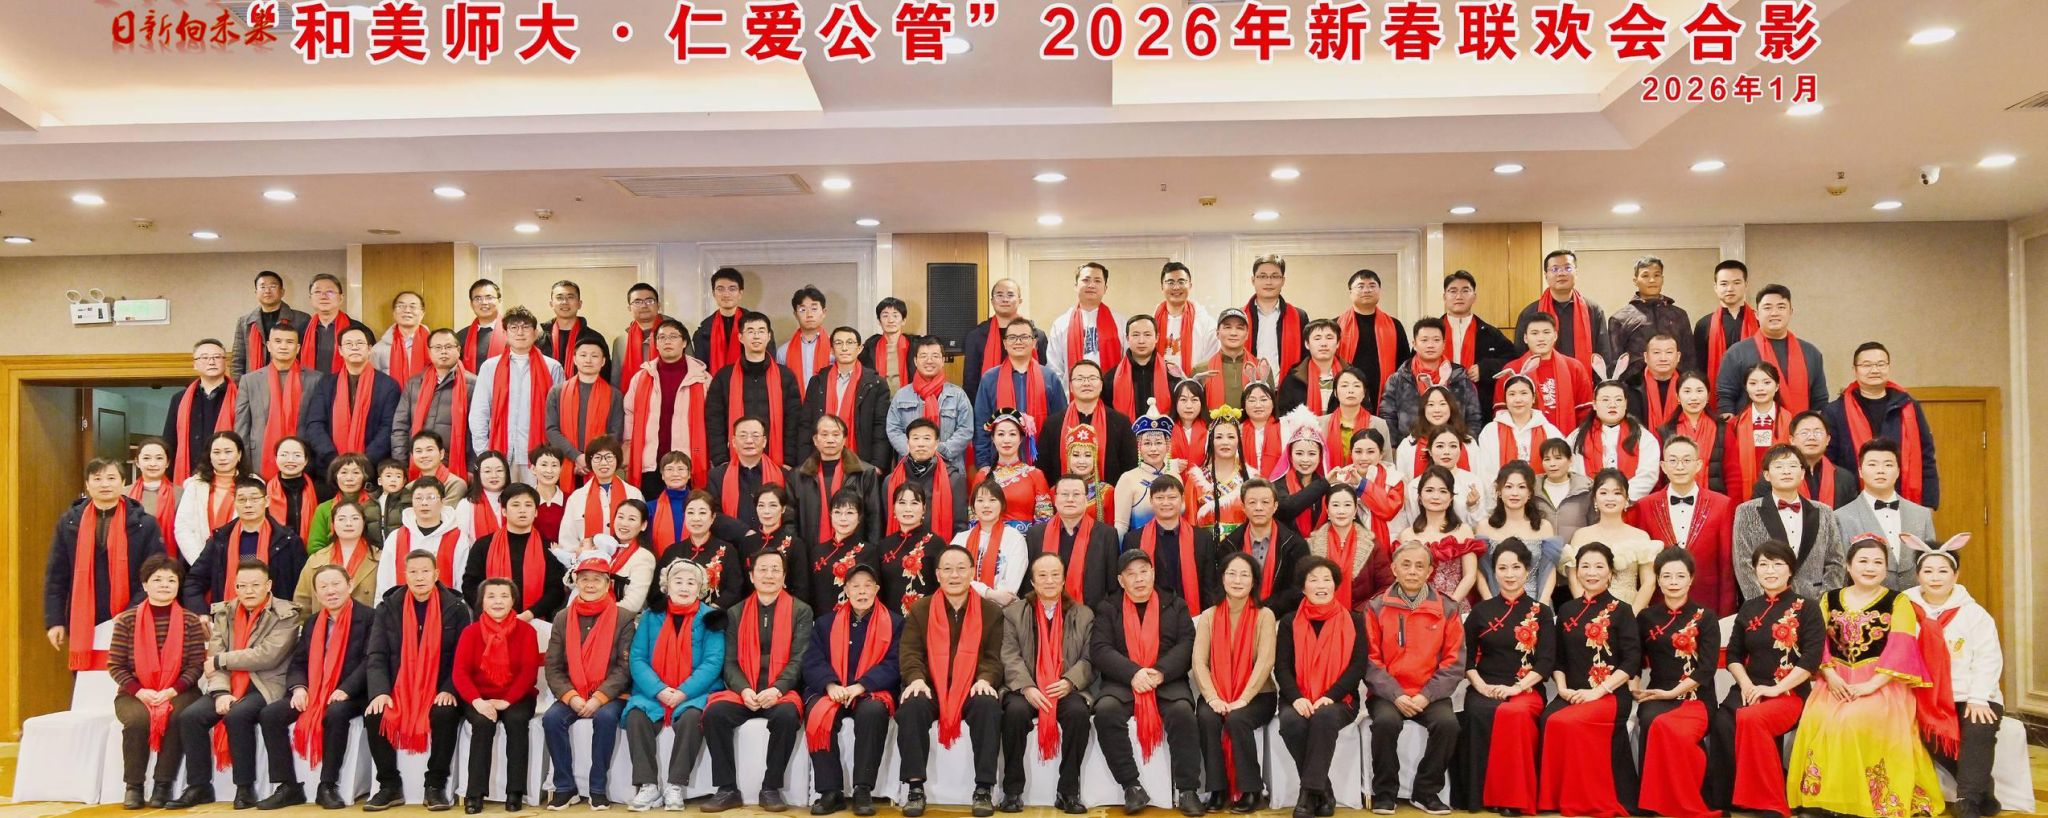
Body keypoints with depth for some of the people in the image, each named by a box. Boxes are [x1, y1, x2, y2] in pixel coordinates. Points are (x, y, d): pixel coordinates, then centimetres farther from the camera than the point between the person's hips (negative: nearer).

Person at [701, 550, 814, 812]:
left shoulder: (800, 611, 6)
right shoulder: (736, 613, 14)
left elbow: (799, 659, -4)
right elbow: (731, 661, 6)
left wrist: (777, 689, -20)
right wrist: (744, 690, -14)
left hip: (782, 692, -2)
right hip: (743, 692, 2)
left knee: (787, 715, -35)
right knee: (714, 712, -27)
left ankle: (771, 788, -16)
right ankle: (727, 789, -13)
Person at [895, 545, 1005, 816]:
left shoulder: (991, 611, 8)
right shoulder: (919, 610, 9)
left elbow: (995, 657, 3)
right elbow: (910, 652, 1)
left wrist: (985, 679, -18)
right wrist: (916, 678, -19)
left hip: (973, 690, 0)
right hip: (931, 689, 1)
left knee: (989, 706, -33)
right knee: (910, 706, -32)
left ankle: (984, 788, -24)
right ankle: (915, 787, -21)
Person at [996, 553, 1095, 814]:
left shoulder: (1084, 614, 12)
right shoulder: (1013, 612, 10)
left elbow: (1089, 659, 4)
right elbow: (1010, 656, -3)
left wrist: (1069, 682, -16)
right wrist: (1027, 687, -19)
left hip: (1067, 690, 1)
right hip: (1025, 690, 0)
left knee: (1078, 712, -31)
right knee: (1015, 710, -33)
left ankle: (1068, 791, -17)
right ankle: (1012, 791, -17)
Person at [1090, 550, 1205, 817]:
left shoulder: (1175, 604, 14)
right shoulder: (1107, 608, 12)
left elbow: (1187, 645, 1)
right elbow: (1099, 650, -2)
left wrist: (1161, 672, -16)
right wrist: (1133, 673, -18)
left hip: (1168, 681, 0)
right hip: (1122, 682, 0)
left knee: (1182, 711, -31)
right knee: (1105, 711, -31)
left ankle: (1187, 791, -21)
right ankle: (1132, 787, -20)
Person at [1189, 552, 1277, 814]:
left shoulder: (1264, 615, 0)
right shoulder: (1209, 616, 6)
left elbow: (1265, 661, -12)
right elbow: (1198, 660, -4)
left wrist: (1242, 699, -23)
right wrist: (1212, 698, -20)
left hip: (1257, 696, -2)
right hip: (1216, 697, 2)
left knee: (1237, 719, -32)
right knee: (1206, 717, -30)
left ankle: (1250, 790, -15)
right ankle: (1218, 789, -18)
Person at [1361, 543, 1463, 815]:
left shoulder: (1446, 609, 6)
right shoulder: (1376, 607, 3)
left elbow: (1454, 662, 2)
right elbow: (1370, 659, -2)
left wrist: (1427, 695, -11)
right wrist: (1395, 695, -15)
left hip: (1430, 695, 1)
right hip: (1388, 693, -1)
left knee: (1447, 723, -28)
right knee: (1386, 721, -31)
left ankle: (1426, 792, -5)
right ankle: (1385, 793, -9)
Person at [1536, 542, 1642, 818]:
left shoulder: (1621, 611, 3)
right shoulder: (1567, 610, 15)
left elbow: (1632, 661, -5)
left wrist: (1598, 691, -14)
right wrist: (1562, 688, -2)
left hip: (1611, 694, -4)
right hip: (1572, 694, 4)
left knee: (1565, 722, -32)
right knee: (1548, 720, -30)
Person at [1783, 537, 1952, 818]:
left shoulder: (1898, 602, 6)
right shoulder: (1829, 600, 14)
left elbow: (1900, 651, -7)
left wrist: (1871, 684, -18)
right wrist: (1830, 676, -12)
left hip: (1882, 684, -2)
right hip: (1837, 683, 3)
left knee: (1857, 721, -32)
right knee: (1817, 720, -27)